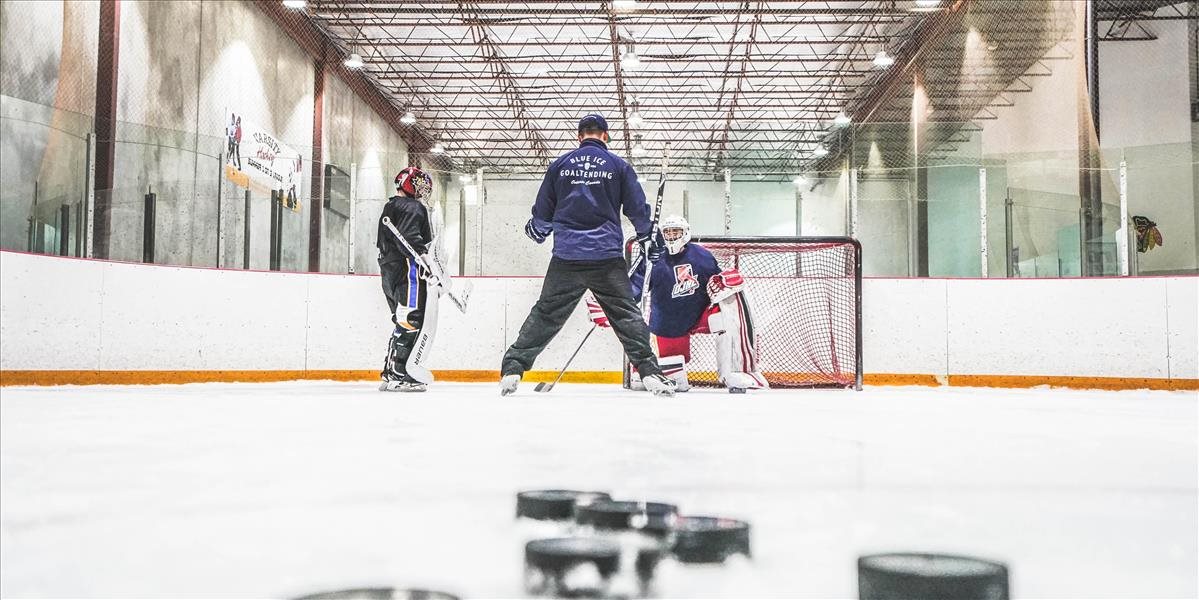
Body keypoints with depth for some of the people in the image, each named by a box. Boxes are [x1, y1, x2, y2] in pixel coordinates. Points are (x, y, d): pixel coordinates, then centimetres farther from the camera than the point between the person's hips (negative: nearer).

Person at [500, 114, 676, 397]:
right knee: (627, 314, 6)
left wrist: (536, 232, 35)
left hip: (566, 257, 1)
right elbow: (637, 209, 7)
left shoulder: (560, 164, 10)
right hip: (607, 258, -1)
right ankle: (650, 372, -1)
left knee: (545, 314, 7)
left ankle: (512, 369, 3)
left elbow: (542, 211, 15)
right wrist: (650, 238, 20)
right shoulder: (618, 165, 6)